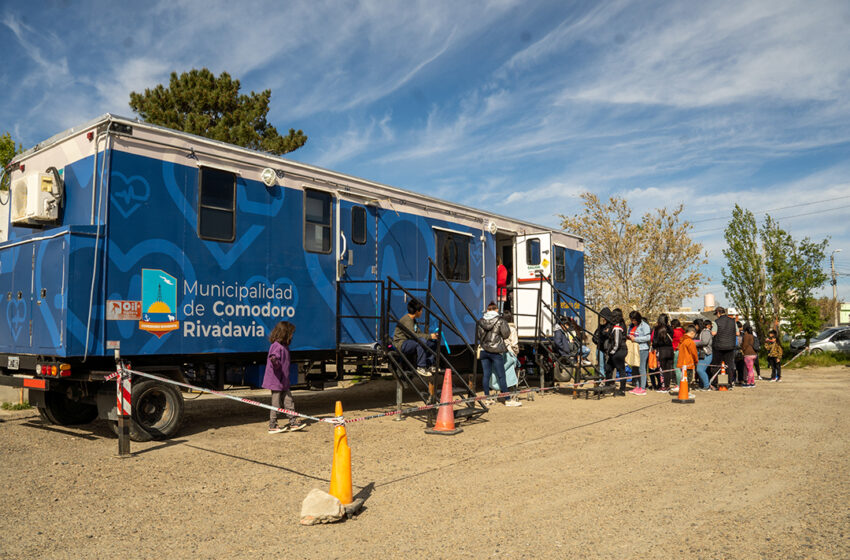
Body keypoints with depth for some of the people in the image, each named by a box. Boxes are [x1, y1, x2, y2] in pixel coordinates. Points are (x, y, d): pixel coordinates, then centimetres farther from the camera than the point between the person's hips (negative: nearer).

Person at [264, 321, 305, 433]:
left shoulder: (284, 346, 13)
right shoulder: (276, 346, -17)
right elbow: (273, 357, -33)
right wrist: (274, 360, -48)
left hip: (284, 381, 9)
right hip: (275, 381, -9)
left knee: (289, 401, 9)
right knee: (276, 404, 0)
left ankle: (293, 422, 14)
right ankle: (272, 426, 10)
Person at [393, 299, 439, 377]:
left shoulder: (413, 320, 14)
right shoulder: (406, 320, -19)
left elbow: (418, 333, 12)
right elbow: (413, 335, -28)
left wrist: (431, 336, -3)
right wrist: (429, 336, -23)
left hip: (409, 343, 10)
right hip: (401, 345, -10)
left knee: (434, 343, 2)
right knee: (422, 341, -35)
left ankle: (428, 365, 6)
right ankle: (420, 368, -28)